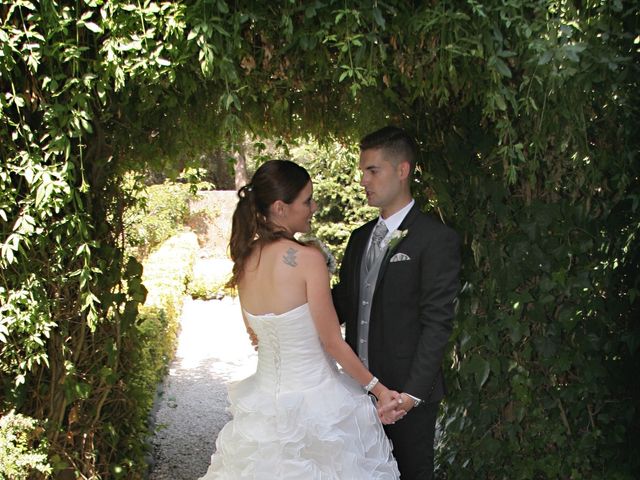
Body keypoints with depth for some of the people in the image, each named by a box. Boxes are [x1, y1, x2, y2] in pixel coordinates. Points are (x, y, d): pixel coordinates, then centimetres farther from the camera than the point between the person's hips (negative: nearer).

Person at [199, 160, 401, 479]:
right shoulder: (308, 258, -21)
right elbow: (333, 342, -15)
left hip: (266, 396, 6)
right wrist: (378, 389, -5)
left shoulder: (244, 260, -2)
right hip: (316, 401, -6)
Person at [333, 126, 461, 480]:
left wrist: (412, 393, -18)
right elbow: (342, 302, 12)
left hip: (407, 393, -6)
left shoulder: (436, 239, -11)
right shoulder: (360, 237, 11)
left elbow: (437, 323, -14)